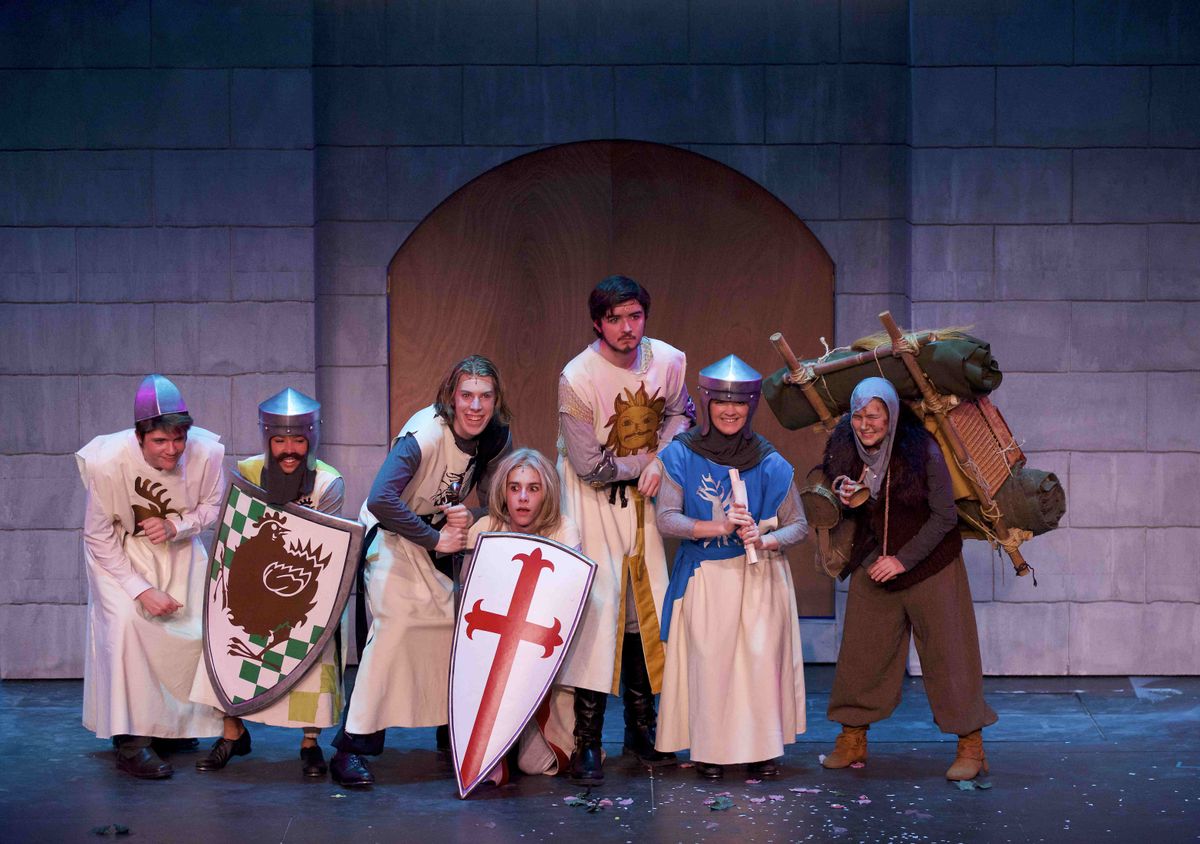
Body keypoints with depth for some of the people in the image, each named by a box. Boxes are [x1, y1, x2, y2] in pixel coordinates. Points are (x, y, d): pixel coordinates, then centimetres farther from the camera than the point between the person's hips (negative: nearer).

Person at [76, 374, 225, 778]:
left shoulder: (206, 452, -27)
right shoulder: (107, 462, -33)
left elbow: (213, 506, -6)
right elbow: (99, 538, -20)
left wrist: (176, 526, -27)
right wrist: (141, 589, -23)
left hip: (177, 547, 4)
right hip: (119, 551, -3)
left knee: (200, 623, -1)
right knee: (125, 621, -23)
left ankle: (173, 723, 23)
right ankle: (130, 741, -16)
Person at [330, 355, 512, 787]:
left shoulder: (496, 439, -8)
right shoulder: (426, 433, -29)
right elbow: (380, 499, -38)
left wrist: (470, 520, -23)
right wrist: (434, 539, -31)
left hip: (442, 536, 7)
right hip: (393, 536, -7)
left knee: (456, 625, 5)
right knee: (393, 626, -19)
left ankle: (453, 729, 23)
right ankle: (351, 747, -19)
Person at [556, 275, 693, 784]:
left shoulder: (668, 360, -7)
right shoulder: (577, 379, -21)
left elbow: (680, 414, 11)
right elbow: (589, 465, -19)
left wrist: (660, 460, -8)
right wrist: (643, 461, -9)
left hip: (643, 496, 5)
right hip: (593, 500, -5)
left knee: (647, 606, 5)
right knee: (597, 608, -12)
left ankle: (641, 728, 18)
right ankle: (587, 742, -7)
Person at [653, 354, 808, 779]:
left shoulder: (769, 463, -1)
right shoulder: (682, 455, -2)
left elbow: (799, 525, 3)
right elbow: (666, 519, -9)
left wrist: (765, 540, -18)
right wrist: (721, 527, -22)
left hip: (760, 576, 0)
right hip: (704, 577, 0)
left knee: (761, 659, -4)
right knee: (707, 660, -3)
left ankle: (761, 748, 8)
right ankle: (709, 749, 9)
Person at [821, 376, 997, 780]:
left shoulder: (922, 450, -17)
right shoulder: (843, 448, -4)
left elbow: (944, 516, -13)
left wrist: (904, 559, -17)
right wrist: (844, 497, -11)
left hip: (929, 565, -4)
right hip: (872, 566, 4)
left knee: (947, 652, -2)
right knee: (861, 651, 5)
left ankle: (971, 746, 8)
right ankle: (853, 740, 18)